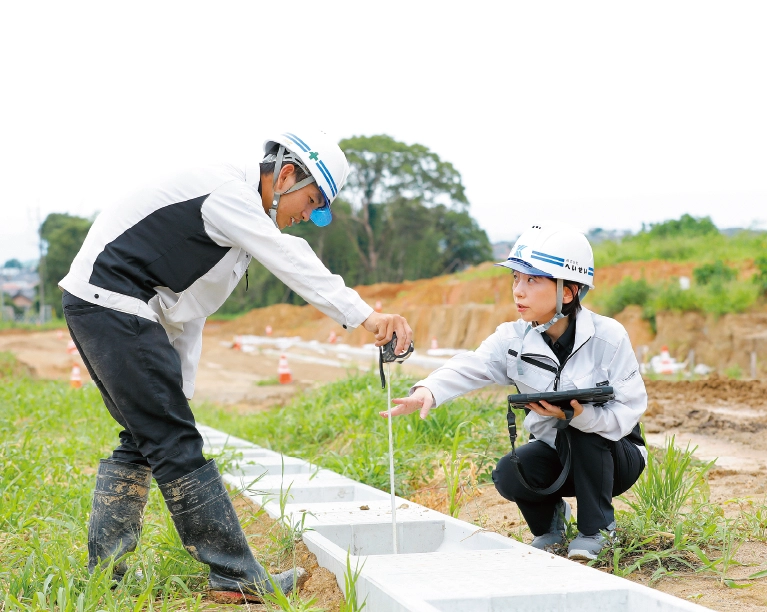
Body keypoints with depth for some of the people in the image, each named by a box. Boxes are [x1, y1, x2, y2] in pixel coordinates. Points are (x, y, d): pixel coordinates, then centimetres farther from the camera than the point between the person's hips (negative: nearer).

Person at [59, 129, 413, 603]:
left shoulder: (239, 210, 19)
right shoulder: (226, 191, -13)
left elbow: (188, 312, 21)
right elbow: (292, 261, -27)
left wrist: (179, 390, 19)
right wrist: (366, 316, -35)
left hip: (100, 310, 11)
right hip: (110, 301, -11)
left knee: (145, 438, 15)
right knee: (175, 444, -9)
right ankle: (238, 579, -6)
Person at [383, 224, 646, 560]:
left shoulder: (608, 337, -19)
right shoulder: (514, 339, -10)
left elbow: (629, 412, -21)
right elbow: (468, 368, -29)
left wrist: (579, 414, -40)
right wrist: (428, 391, -51)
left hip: (611, 456, -2)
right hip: (556, 454, 3)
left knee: (580, 431, -34)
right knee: (509, 475, -27)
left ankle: (596, 529, -14)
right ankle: (549, 519, 9)